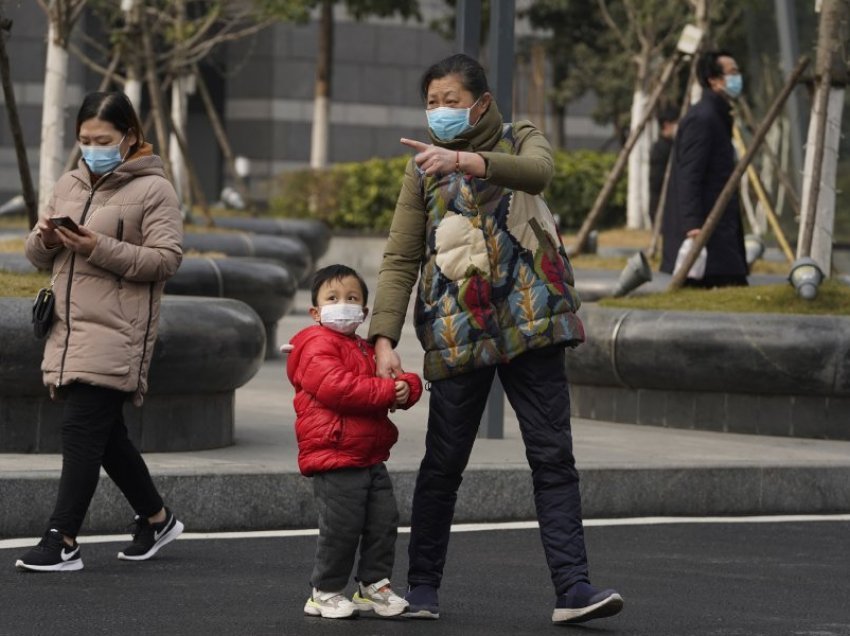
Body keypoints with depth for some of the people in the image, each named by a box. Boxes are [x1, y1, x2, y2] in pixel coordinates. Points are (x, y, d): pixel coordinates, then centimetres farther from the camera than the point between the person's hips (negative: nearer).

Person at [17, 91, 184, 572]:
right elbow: (39, 257, 19)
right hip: (70, 328, 7)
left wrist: (101, 249, -20)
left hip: (117, 331, -7)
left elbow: (166, 259, -12)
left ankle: (64, 540, -11)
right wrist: (45, 239, -5)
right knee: (106, 433, 13)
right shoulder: (70, 185, 16)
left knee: (83, 428, -12)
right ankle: (157, 519, 28)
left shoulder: (154, 190, -4)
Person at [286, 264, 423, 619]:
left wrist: (407, 387, -7)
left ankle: (373, 585, 19)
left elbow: (402, 382, 20)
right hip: (335, 459, -8)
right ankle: (325, 593, 6)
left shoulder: (367, 350, 21)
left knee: (384, 521, 6)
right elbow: (336, 387, -24)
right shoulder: (317, 347, -8)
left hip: (370, 455, 8)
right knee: (341, 527, -7)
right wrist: (387, 390, -20)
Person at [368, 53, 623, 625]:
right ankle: (423, 587, 17)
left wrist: (464, 160, -34)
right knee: (443, 464, 4)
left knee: (553, 456, -5)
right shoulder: (424, 170, 8)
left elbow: (537, 170, -19)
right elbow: (400, 260, 1)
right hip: (456, 333, 0)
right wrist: (384, 338, -11)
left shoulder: (522, 140, 7)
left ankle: (572, 588, -8)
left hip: (531, 321, 0)